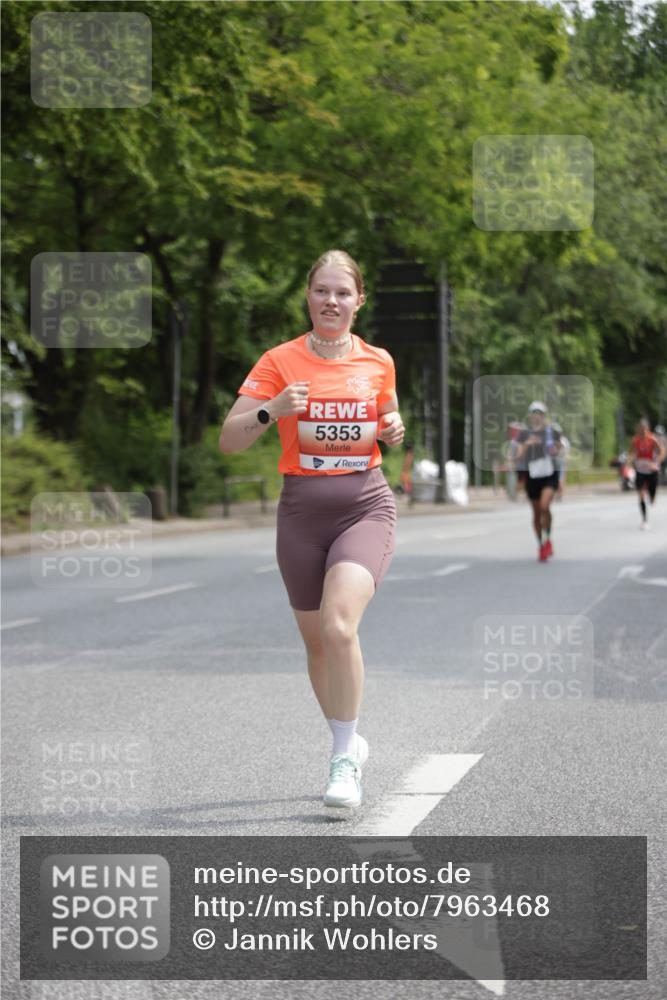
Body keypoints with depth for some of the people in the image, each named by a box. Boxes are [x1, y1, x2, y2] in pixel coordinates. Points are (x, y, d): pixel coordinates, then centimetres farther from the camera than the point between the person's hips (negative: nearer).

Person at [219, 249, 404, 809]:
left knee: (339, 625, -23)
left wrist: (394, 431, -1)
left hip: (366, 505, -1)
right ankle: (349, 744, 32)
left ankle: (345, 758, -12)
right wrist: (272, 410, -22)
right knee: (317, 642, 9)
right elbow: (229, 441, -4)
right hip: (302, 509, 1)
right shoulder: (280, 361, -1)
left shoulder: (378, 362, 5)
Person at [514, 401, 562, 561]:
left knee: (545, 506, -22)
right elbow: (518, 458, -7)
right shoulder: (523, 434, 0)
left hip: (549, 475, -1)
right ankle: (541, 545, 28)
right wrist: (527, 445, -24)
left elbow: (558, 449, 16)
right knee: (537, 513, 9)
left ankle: (547, 540, -3)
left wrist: (555, 451, -8)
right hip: (532, 476, 2)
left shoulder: (552, 432, 1)